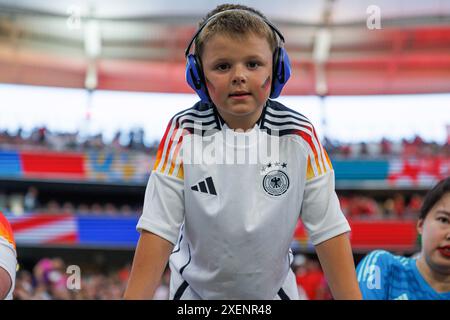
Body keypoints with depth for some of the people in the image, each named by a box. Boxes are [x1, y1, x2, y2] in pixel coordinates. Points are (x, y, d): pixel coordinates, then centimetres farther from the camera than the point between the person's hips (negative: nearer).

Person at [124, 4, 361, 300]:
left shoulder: (300, 137, -16)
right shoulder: (184, 134, -19)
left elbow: (330, 230, -14)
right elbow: (158, 230, -20)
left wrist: (352, 297, -17)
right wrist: (134, 297, -25)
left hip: (273, 288, 1)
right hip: (197, 290, -1)